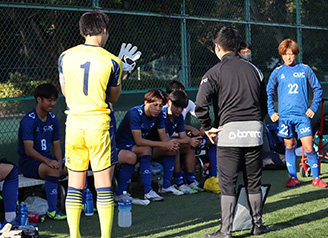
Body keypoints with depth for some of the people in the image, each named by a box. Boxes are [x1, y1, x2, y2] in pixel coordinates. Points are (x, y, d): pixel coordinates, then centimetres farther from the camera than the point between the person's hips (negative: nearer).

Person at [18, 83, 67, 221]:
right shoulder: (28, 120, -15)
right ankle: (52, 210, -30)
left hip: (47, 159, 7)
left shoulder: (53, 120, 8)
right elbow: (29, 150, -23)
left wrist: (59, 162, -13)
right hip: (28, 162, -7)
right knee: (53, 169, -35)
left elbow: (56, 146, 7)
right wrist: (48, 161, -36)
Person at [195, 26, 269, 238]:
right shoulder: (253, 69, 12)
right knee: (254, 181, 14)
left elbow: (201, 104, -14)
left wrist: (208, 128, -3)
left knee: (228, 184, 0)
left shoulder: (215, 72, -3)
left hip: (229, 131, -4)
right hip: (254, 131, 4)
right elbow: (264, 103, 19)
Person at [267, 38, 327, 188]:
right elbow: (269, 93, 14)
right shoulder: (277, 72, 7)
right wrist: (271, 112, 5)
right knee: (289, 146, 6)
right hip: (284, 116, 1)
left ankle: (316, 178, 5)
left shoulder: (305, 70, 5)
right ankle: (293, 177, 16)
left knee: (308, 147, -6)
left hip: (303, 115, -1)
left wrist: (314, 108, 3)